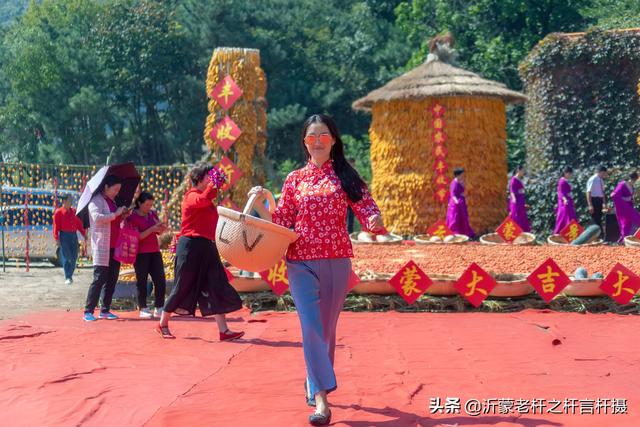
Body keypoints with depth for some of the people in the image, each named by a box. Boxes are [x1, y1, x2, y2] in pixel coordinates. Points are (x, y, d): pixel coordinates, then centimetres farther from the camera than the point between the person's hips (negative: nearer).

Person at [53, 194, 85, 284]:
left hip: (74, 235, 5)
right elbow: (56, 226, -6)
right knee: (66, 257, -5)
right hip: (64, 235, -5)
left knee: (74, 257, 5)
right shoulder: (58, 212, -3)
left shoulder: (74, 211, 13)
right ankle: (67, 278, -1)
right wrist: (57, 238, -13)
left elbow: (79, 223, 17)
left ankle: (70, 275, 20)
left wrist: (84, 234, 11)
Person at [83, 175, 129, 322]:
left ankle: (105, 310, 14)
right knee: (99, 278, -10)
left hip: (114, 247, 8)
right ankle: (88, 311, -5)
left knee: (112, 279, 7)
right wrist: (115, 214, -17)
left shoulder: (112, 201, 20)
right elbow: (97, 217, -22)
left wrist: (123, 217, 10)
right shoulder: (96, 201, -6)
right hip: (102, 246, -8)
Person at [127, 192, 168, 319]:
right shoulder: (133, 217, -6)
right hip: (141, 253, -5)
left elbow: (158, 232, 19)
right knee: (142, 282, -1)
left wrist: (162, 227, -4)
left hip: (155, 252, 6)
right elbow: (137, 236, -14)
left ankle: (159, 308, 6)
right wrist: (152, 228, -21)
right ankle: (143, 309, 5)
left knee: (160, 281, 0)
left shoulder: (152, 214, 11)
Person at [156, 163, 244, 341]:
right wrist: (215, 183, -24)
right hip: (191, 246, -8)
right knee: (183, 288, 1)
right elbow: (203, 199, -32)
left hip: (207, 247, 8)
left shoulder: (208, 200, 18)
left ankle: (224, 331, -1)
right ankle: (163, 325, 19)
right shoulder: (192, 195, -8)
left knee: (217, 289, 0)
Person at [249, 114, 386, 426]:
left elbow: (366, 210, -2)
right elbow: (281, 222, 9)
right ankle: (321, 399, -12)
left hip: (337, 261, 1)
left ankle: (314, 384, 33)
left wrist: (375, 221, -24)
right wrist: (260, 205, -7)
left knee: (327, 328, 12)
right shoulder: (294, 179, 8)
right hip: (301, 262, 0)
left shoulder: (346, 176, 5)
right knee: (311, 327, -12)